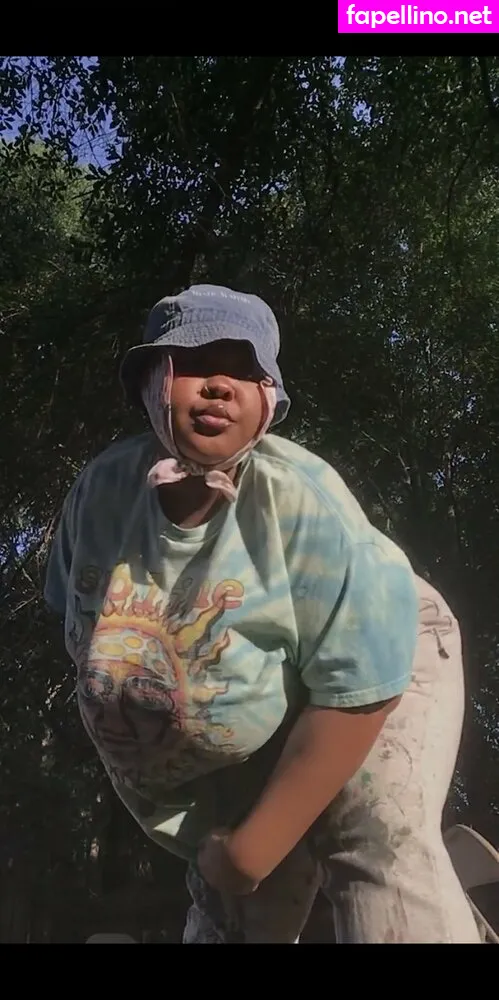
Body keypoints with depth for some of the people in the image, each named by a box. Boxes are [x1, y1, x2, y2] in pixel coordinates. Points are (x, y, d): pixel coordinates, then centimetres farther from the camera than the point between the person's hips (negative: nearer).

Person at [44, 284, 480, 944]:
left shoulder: (302, 500, -33)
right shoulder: (102, 488, -17)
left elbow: (356, 690, -30)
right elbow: (79, 623, 1)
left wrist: (253, 848, -24)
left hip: (376, 675, -4)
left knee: (382, 843, -28)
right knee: (236, 914, 11)